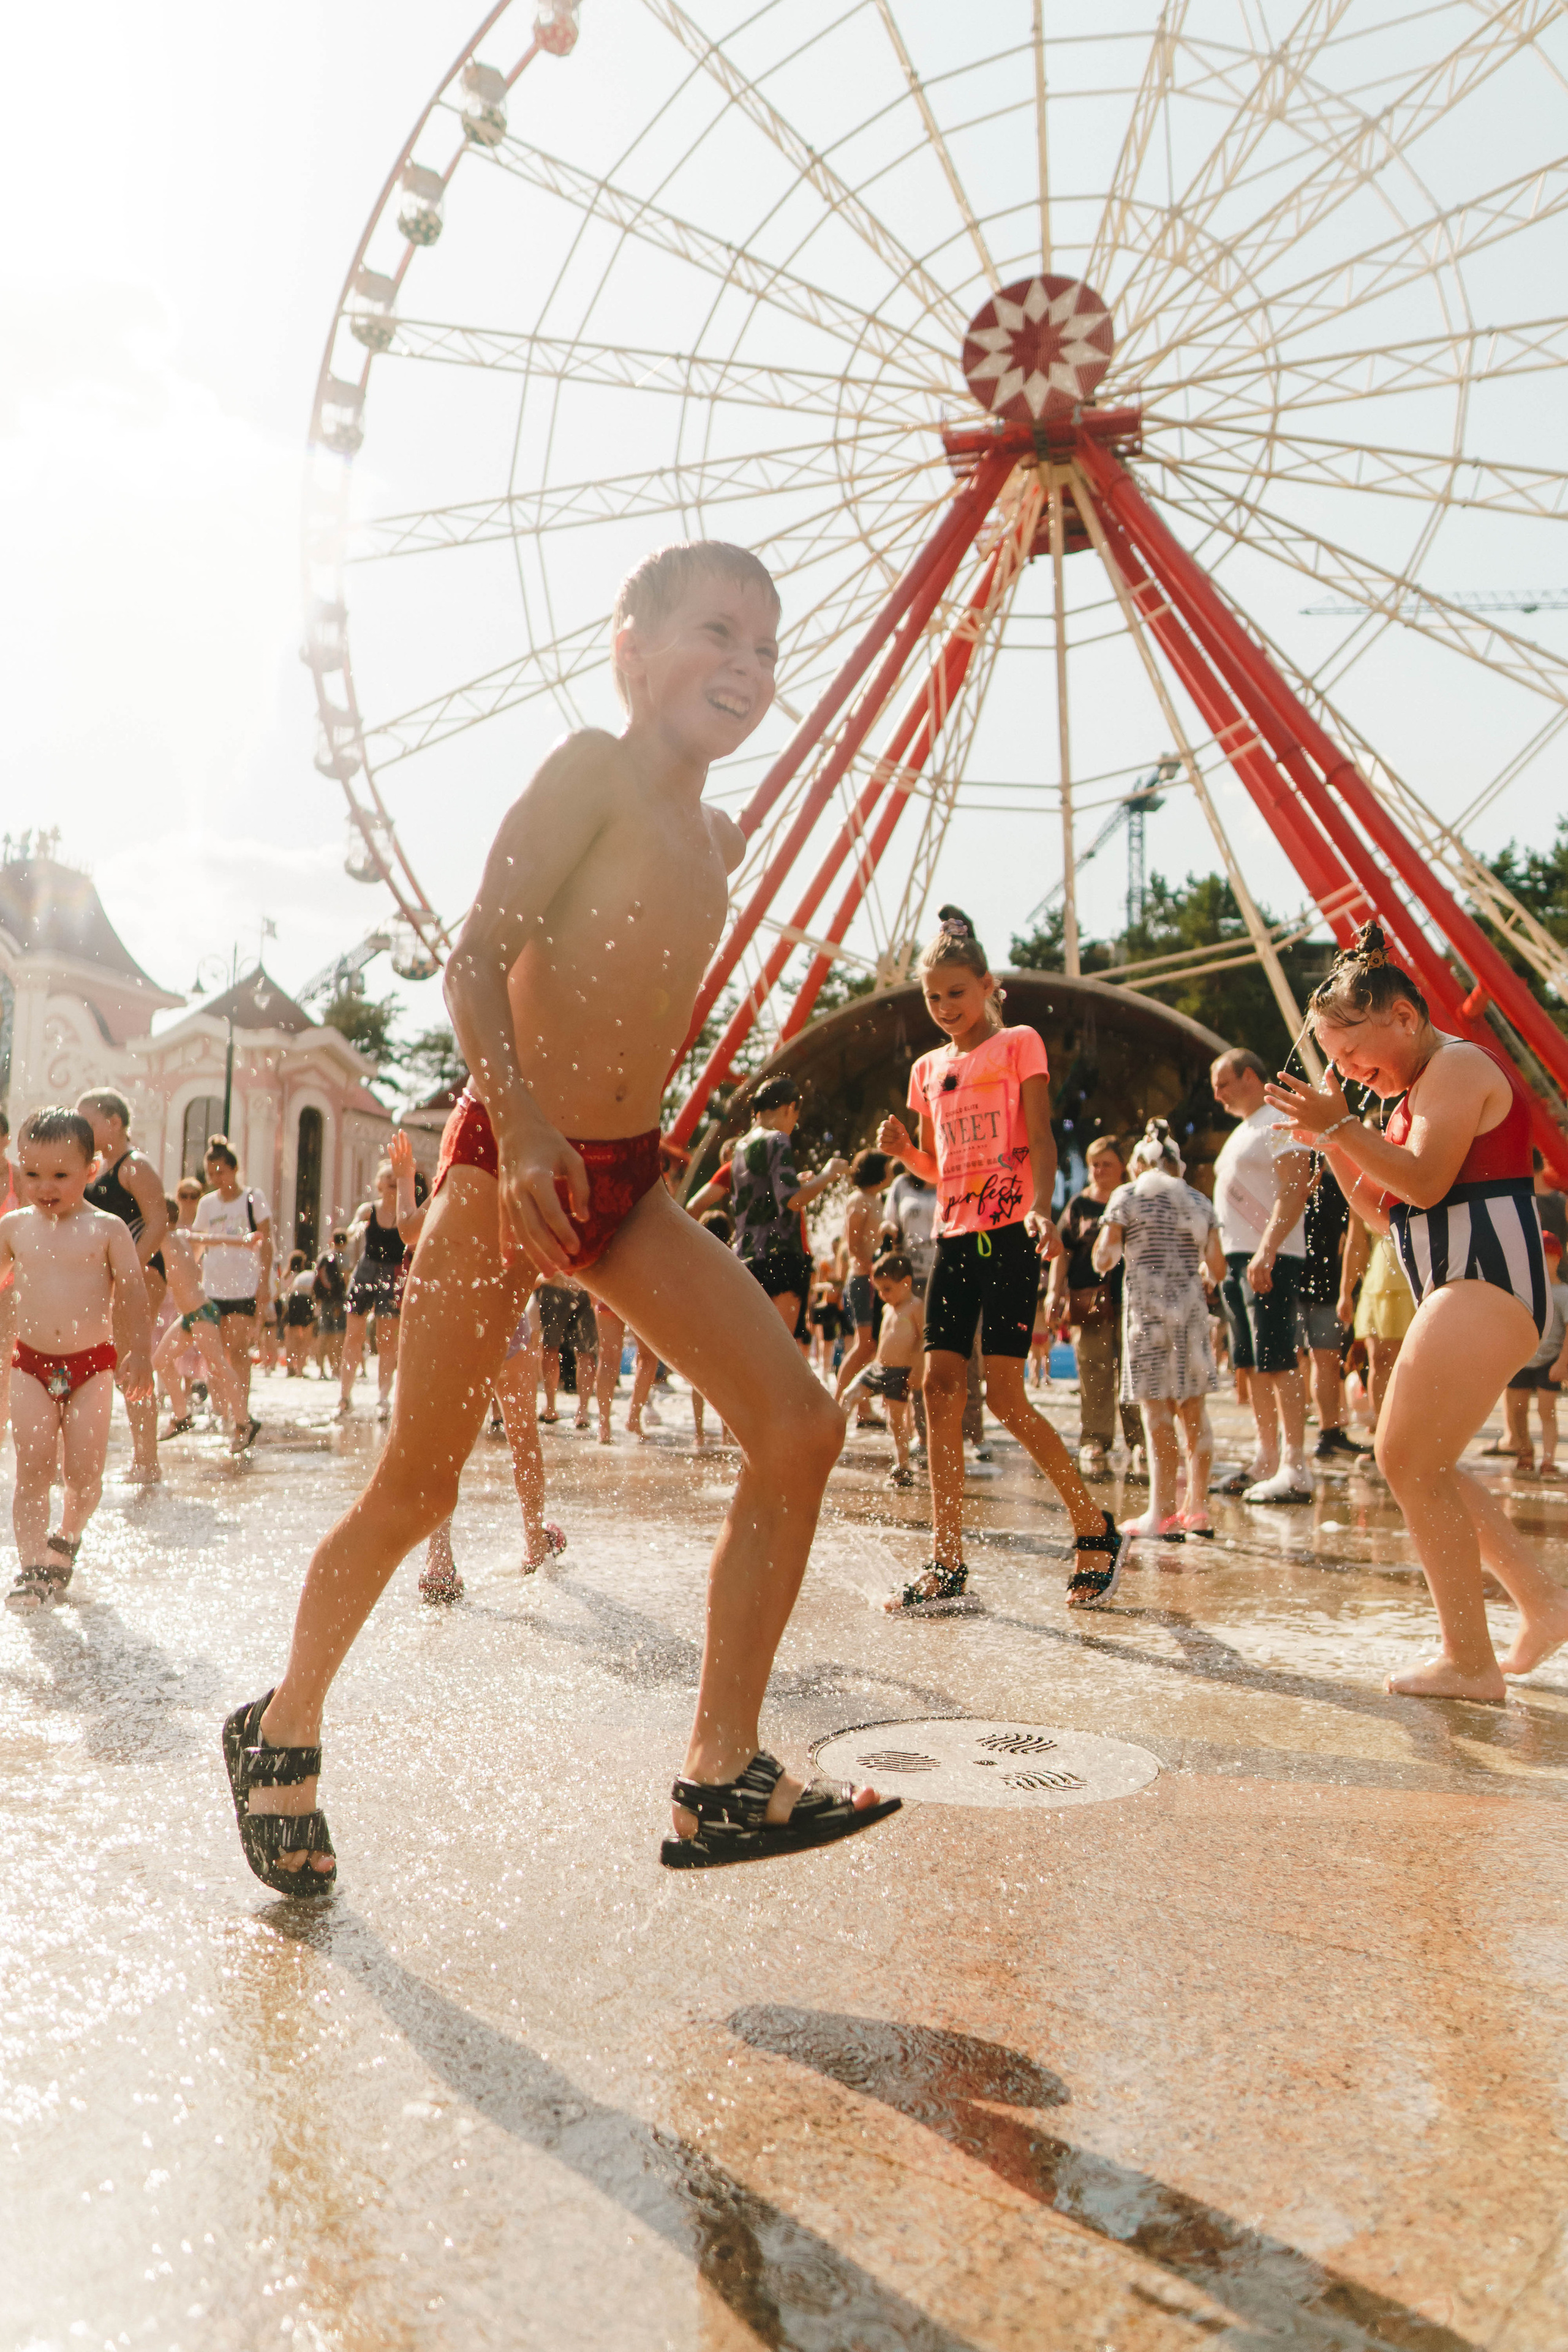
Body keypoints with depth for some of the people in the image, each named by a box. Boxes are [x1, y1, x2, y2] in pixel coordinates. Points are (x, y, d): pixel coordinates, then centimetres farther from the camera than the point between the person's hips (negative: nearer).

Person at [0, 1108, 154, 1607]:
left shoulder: (107, 1229, -4)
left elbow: (133, 1294, -1)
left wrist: (140, 1355, -4)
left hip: (91, 1364, -2)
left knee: (84, 1472, 0)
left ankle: (67, 1538, 27)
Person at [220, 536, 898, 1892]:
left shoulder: (720, 839, 15)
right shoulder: (594, 769, -7)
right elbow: (477, 959, -15)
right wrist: (525, 1121, -27)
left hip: (629, 1181, 7)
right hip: (509, 1160, -7)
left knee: (801, 1428, -7)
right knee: (416, 1489, 3)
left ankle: (721, 1782, 0)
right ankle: (284, 1732, 29)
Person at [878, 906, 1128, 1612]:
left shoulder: (1019, 1044, 3)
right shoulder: (929, 1069, 17)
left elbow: (1040, 1139, -6)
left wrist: (1040, 1208, -23)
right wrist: (904, 1150, 0)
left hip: (1009, 1233, -6)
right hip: (954, 1236, 6)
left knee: (1004, 1393, -9)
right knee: (940, 1386, -1)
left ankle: (1096, 1530, 9)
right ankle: (947, 1563, 4)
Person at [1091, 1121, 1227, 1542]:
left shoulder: (1127, 1195, 2)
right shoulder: (1200, 1202, 13)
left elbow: (1102, 1261, -2)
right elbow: (1217, 1270, 8)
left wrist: (1104, 1237, 17)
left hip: (1147, 1308, -4)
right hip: (1191, 1312, 4)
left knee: (1157, 1412, -5)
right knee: (1193, 1410, 9)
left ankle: (1162, 1514, -5)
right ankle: (1197, 1508, 13)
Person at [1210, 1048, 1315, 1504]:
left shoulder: (1277, 1124, -7)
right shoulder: (1242, 1132, 23)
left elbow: (1295, 1189, -18)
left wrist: (1267, 1251, -27)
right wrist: (1218, 1259, 19)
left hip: (1269, 1260, -10)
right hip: (1237, 1260, 10)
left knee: (1277, 1363, -12)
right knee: (1252, 1366, 11)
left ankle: (1295, 1471, -10)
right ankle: (1266, 1462, 17)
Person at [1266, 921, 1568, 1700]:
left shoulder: (1457, 1066, -8)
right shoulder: (1419, 1091, 22)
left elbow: (1426, 1183, -21)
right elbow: (1384, 1213, 19)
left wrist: (1341, 1125, -21)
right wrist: (1332, 1142, 9)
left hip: (1486, 1283, -11)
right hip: (1460, 1287, 11)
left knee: (1412, 1463, -12)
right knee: (1414, 1461, 14)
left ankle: (1470, 1663, -5)